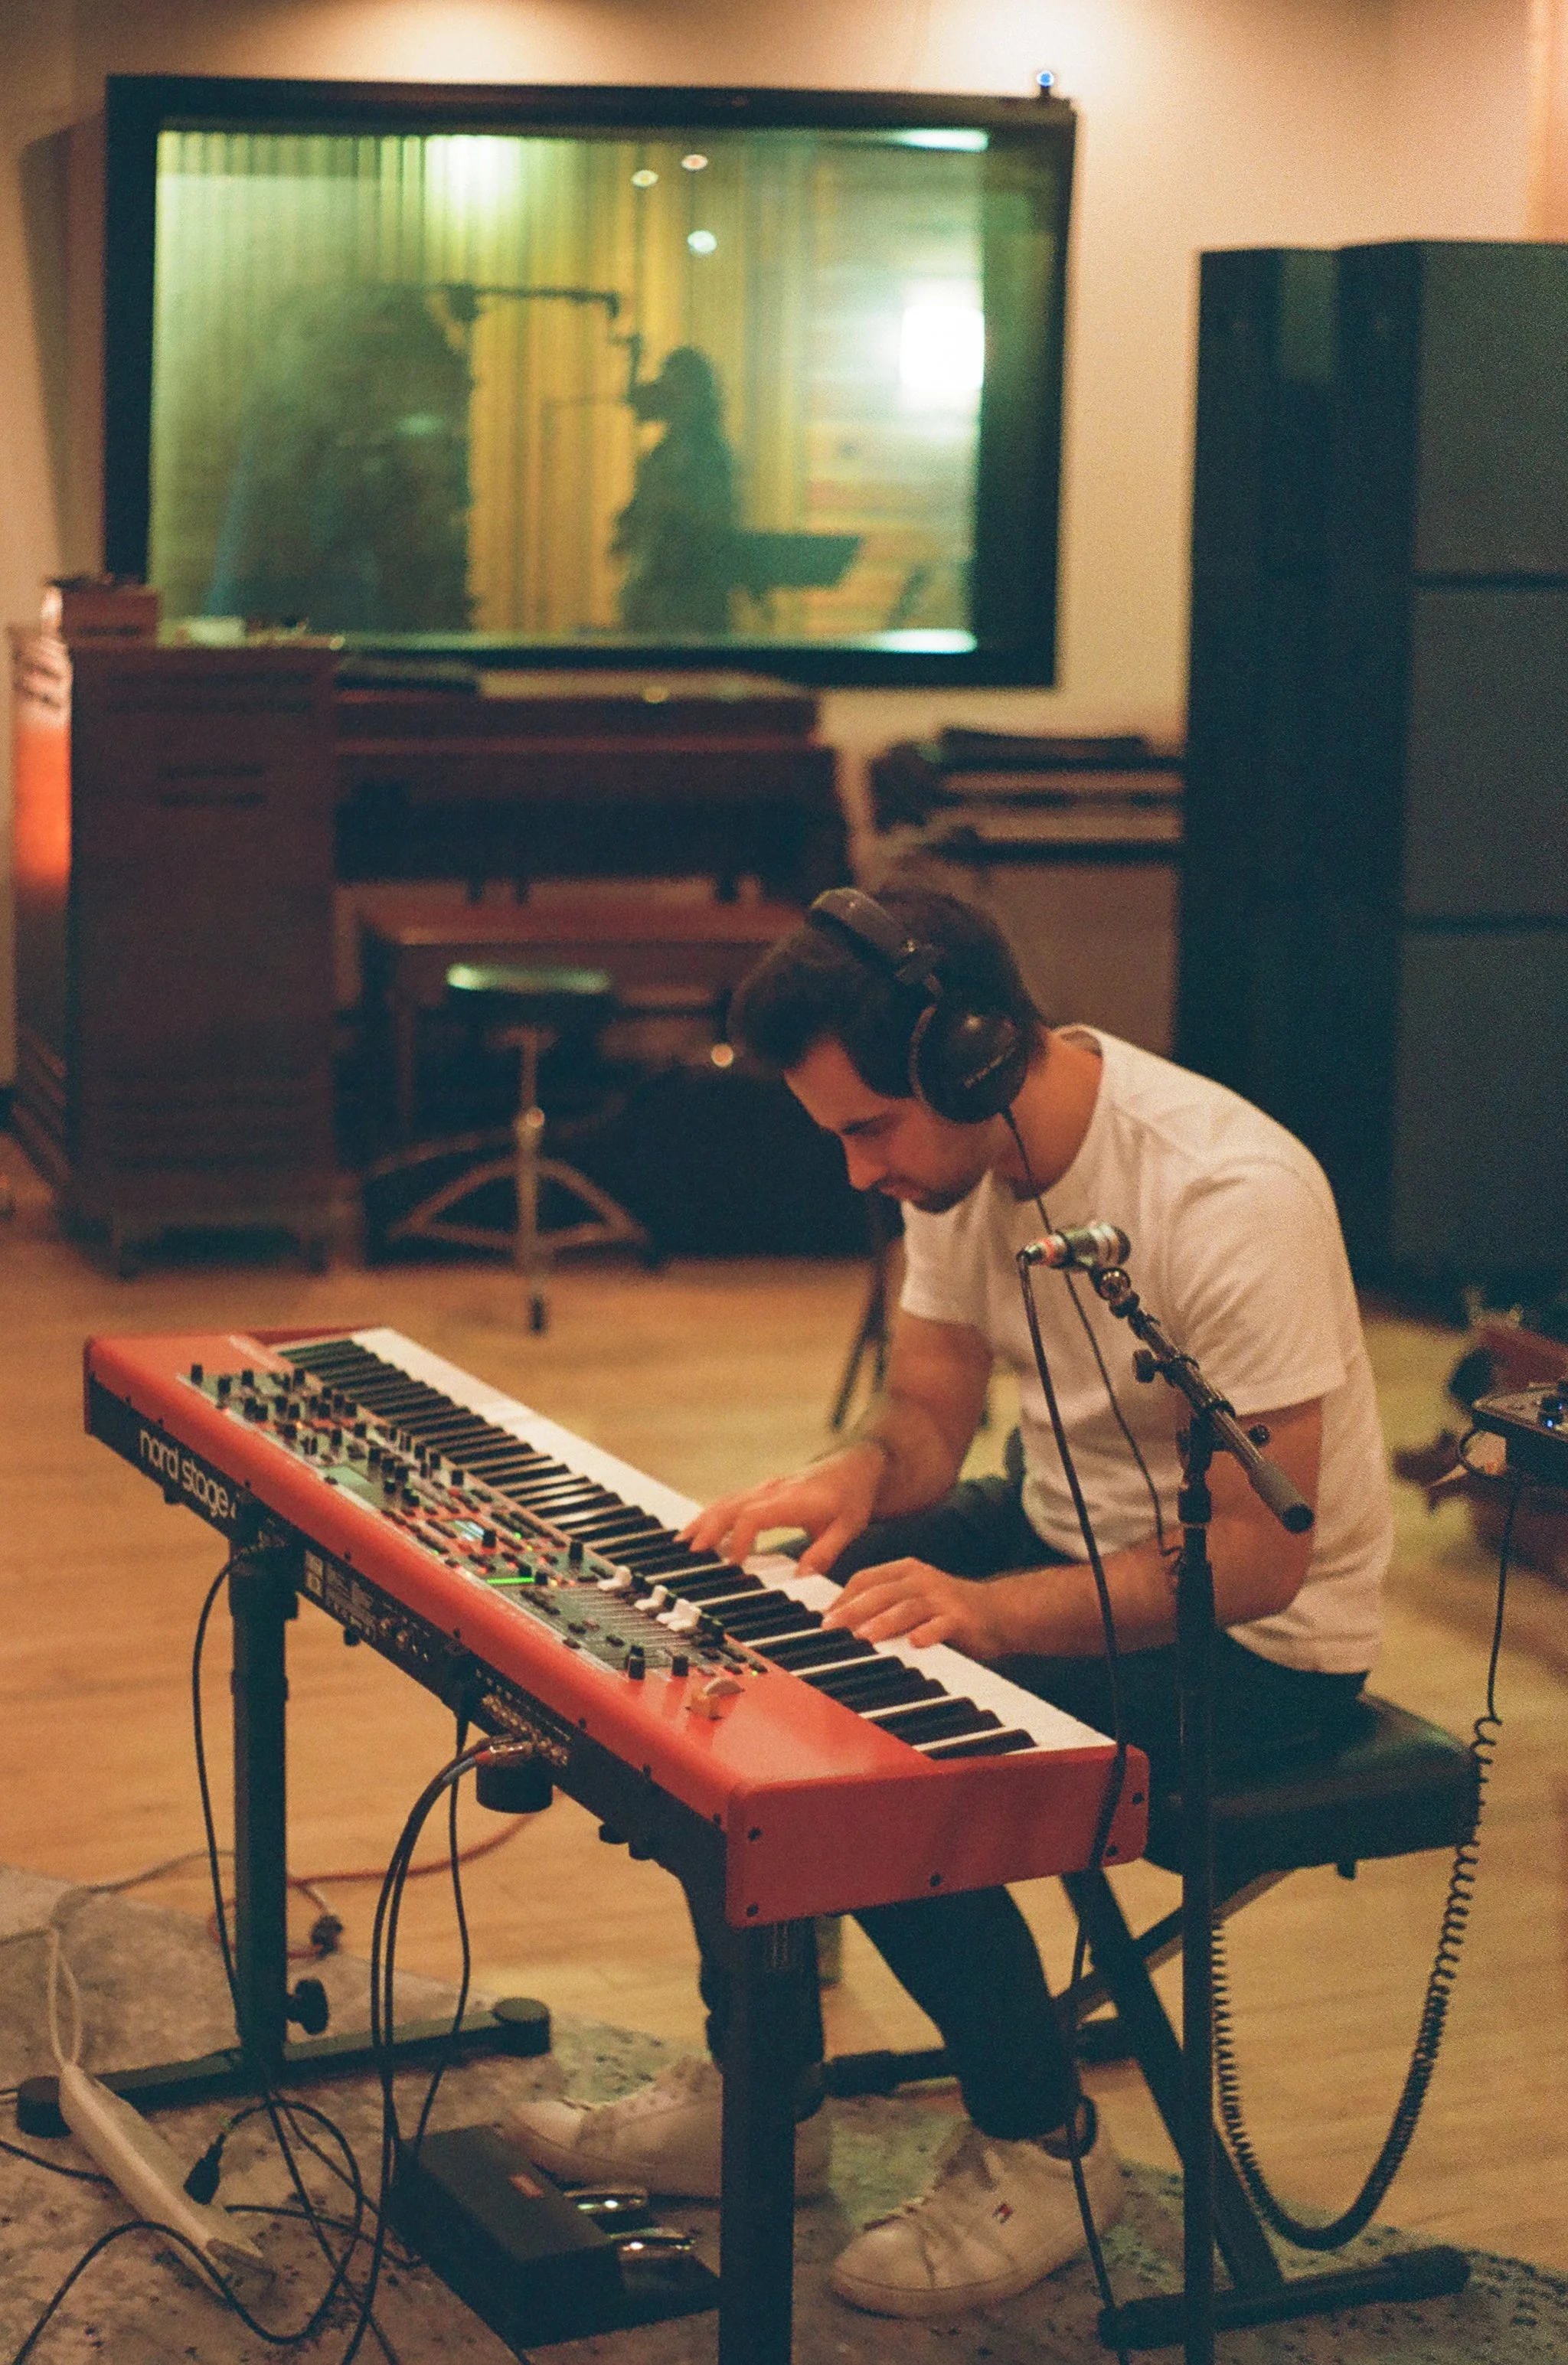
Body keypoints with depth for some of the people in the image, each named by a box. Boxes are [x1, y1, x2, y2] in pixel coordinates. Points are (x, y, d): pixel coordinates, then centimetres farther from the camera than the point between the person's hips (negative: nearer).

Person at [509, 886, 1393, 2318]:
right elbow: (929, 1411, 5)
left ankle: (1043, 2149, -1)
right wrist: (859, 1477, -19)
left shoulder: (1228, 1198, -30)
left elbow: (1265, 1555, -31)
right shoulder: (960, 1152, -5)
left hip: (1255, 1637, -8)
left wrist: (991, 1609, -40)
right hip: (1060, 1527, 8)